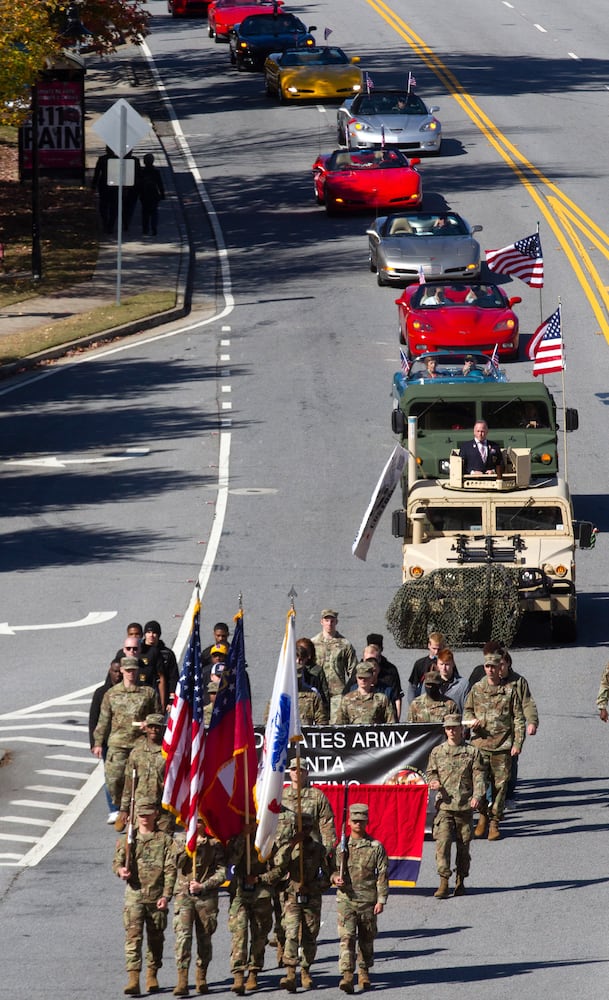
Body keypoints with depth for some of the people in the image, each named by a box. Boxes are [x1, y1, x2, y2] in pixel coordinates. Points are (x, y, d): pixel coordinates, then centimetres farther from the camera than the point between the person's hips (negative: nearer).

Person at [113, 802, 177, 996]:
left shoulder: (165, 840, 5)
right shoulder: (128, 839, 10)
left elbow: (170, 870, 1)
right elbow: (117, 861, 7)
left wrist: (166, 895, -8)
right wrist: (121, 870, -18)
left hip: (157, 897, 0)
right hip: (134, 894, 0)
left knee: (155, 937, 9)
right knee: (133, 936, -12)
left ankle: (152, 975, 24)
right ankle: (133, 979, -18)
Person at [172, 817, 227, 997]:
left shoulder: (214, 843, 6)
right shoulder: (180, 840, 10)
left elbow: (222, 872, 1)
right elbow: (178, 863, -5)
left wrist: (203, 886, -9)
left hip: (207, 896, 0)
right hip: (184, 895, 0)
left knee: (204, 938, 5)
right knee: (183, 935, -14)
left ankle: (201, 978, 18)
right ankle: (182, 980, -19)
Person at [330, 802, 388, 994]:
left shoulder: (376, 847, 1)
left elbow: (382, 875, 1)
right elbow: (332, 868, 14)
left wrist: (381, 899, -6)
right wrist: (335, 878, -10)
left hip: (368, 900, 0)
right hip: (346, 899, 0)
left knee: (366, 939, 12)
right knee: (346, 937, -13)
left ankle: (364, 972, 29)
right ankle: (347, 975, -19)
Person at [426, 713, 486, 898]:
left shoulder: (472, 752, 5)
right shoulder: (437, 752, 9)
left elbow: (479, 776, 0)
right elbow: (431, 773, 15)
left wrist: (477, 795, -15)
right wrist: (433, 783, -8)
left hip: (465, 806, 0)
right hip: (444, 805, 0)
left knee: (463, 845, 6)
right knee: (442, 842, -13)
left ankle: (460, 881, 20)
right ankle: (444, 882, -14)